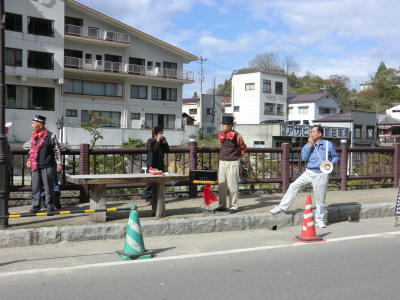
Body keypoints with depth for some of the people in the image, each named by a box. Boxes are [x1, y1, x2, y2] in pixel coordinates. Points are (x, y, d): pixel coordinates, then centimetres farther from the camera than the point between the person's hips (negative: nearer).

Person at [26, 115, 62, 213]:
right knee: (35, 187, 9)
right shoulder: (33, 136, 10)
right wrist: (29, 160, 17)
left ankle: (49, 206, 10)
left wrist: (58, 163, -8)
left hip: (47, 167, -6)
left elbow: (57, 150, -4)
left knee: (48, 188, 1)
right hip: (35, 166, 6)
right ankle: (35, 206, 18)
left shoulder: (50, 136, -7)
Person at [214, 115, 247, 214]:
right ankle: (222, 205, 20)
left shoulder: (236, 135, -11)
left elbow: (243, 147, 2)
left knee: (232, 185, -3)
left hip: (233, 162, -6)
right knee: (221, 185, 10)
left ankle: (233, 206, 5)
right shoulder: (221, 135, 6)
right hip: (222, 162, 7)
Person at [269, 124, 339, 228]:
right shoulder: (308, 145, 9)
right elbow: (304, 158, -4)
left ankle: (320, 220, 20)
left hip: (321, 175, -3)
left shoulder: (328, 144, 3)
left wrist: (332, 162, -11)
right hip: (309, 172, 3)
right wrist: (309, 145, -11)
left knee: (320, 199, 2)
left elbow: (336, 157, 11)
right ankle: (281, 207, 1)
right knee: (294, 186, -6)